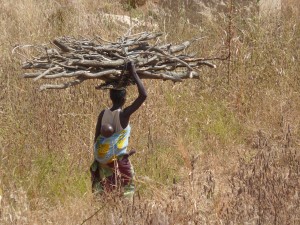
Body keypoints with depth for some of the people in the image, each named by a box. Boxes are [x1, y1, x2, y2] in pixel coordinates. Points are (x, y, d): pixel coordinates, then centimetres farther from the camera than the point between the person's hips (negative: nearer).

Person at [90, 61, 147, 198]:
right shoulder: (124, 114, -17)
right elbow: (143, 95, -21)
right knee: (127, 189, 8)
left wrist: (97, 159, 12)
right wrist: (134, 74, -16)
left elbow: (96, 138, 0)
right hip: (119, 160, -4)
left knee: (101, 190, 17)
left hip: (102, 160, 4)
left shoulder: (103, 114, -4)